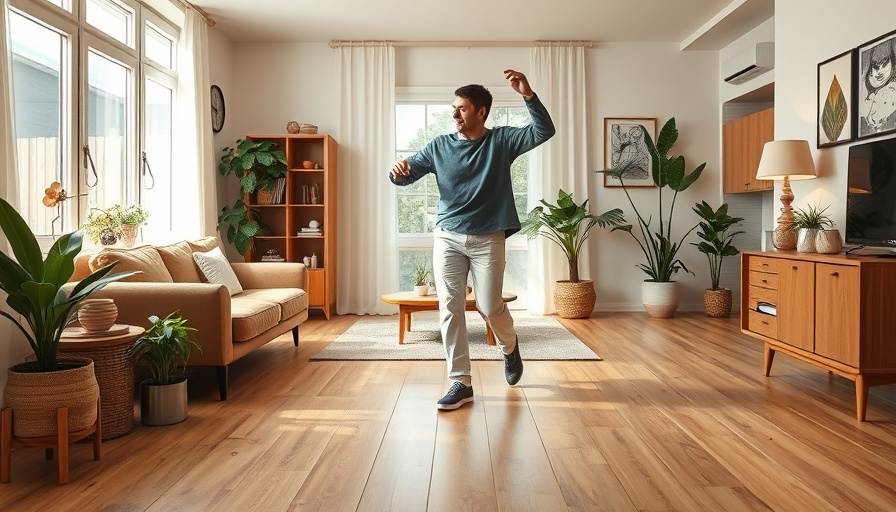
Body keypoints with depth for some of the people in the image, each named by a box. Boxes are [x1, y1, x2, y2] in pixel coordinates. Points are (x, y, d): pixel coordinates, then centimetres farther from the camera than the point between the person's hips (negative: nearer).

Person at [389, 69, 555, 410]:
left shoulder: (501, 141, 0)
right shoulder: (439, 146, 5)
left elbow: (545, 131, -11)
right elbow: (406, 175, 5)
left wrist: (528, 95, -23)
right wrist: (398, 171, -20)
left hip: (487, 239, -2)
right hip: (447, 238, 2)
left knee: (489, 307, -1)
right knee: (450, 308, -2)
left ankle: (509, 347, 35)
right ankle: (461, 383, 8)